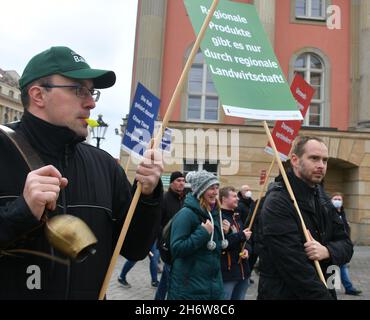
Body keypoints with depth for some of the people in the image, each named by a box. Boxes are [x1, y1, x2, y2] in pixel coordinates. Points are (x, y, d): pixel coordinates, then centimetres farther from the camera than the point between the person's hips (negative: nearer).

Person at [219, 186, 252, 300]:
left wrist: (247, 249, -4)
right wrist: (241, 236, -18)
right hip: (226, 272, -8)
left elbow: (246, 238, 18)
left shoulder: (236, 216, 13)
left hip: (243, 271, 8)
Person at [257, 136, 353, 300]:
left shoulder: (322, 198, 7)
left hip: (321, 290, 8)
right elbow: (294, 265, -26)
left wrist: (327, 251, -18)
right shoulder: (278, 201, -20)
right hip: (283, 293, -7)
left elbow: (346, 245, 3)